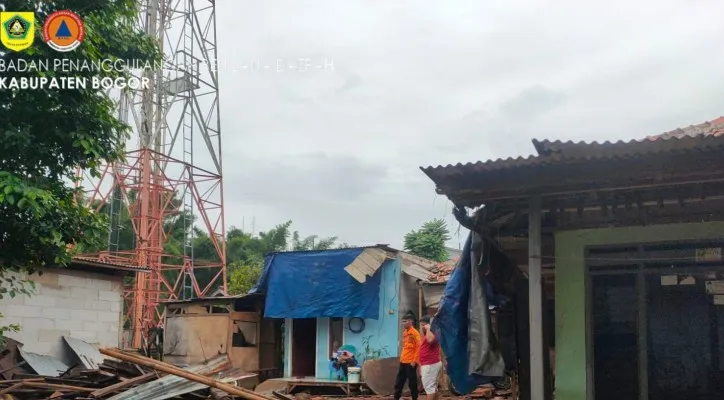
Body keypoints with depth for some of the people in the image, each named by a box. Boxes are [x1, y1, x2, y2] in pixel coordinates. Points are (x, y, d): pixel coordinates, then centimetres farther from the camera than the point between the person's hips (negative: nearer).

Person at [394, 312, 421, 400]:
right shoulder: (404, 333, 13)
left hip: (411, 362, -8)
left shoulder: (415, 333, -11)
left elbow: (419, 348, -15)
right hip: (403, 362, 8)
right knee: (398, 382, 10)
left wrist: (414, 361, -17)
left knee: (412, 383, 0)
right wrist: (401, 358, 15)